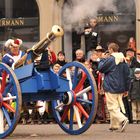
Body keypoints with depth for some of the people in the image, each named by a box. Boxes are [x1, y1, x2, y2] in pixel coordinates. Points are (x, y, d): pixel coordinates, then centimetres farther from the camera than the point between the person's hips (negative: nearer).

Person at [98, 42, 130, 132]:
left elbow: (100, 68, -5)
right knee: (118, 106, 15)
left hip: (111, 88, -7)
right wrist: (126, 88, 16)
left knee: (112, 106, -6)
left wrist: (103, 59, 11)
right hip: (120, 88, 7)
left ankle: (123, 119, -27)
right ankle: (114, 125, 16)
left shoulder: (110, 60, -13)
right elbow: (127, 75, 11)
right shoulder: (123, 60, 9)